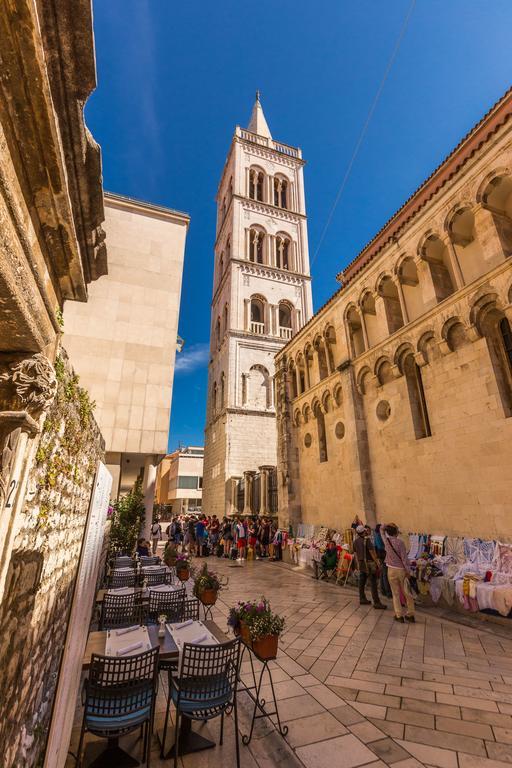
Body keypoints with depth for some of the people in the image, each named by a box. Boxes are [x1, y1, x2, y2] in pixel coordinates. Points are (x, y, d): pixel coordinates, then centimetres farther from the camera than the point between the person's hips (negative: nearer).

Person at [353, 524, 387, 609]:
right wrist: (377, 562, -10)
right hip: (369, 563, -7)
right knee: (373, 583, -3)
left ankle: (362, 599, 23)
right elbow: (372, 552, -18)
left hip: (361, 563, 7)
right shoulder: (367, 540, -17)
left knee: (362, 582, 14)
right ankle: (376, 603, 0)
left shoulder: (356, 541, 6)